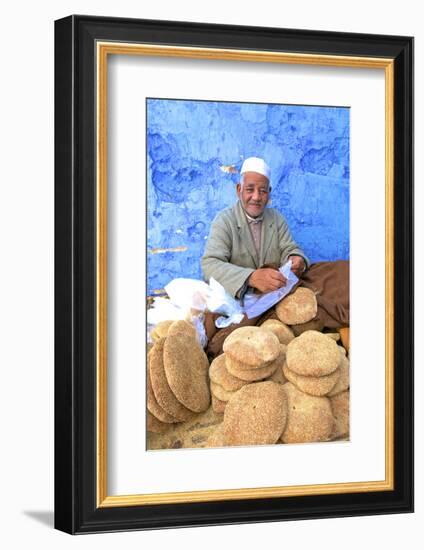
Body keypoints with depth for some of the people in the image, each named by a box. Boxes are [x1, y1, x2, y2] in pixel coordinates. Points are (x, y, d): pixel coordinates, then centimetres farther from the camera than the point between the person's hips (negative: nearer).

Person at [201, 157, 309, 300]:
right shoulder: (224, 221, -7)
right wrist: (251, 277, -36)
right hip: (237, 296, -3)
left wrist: (296, 260, -19)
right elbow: (210, 265, -19)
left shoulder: (277, 218, 10)